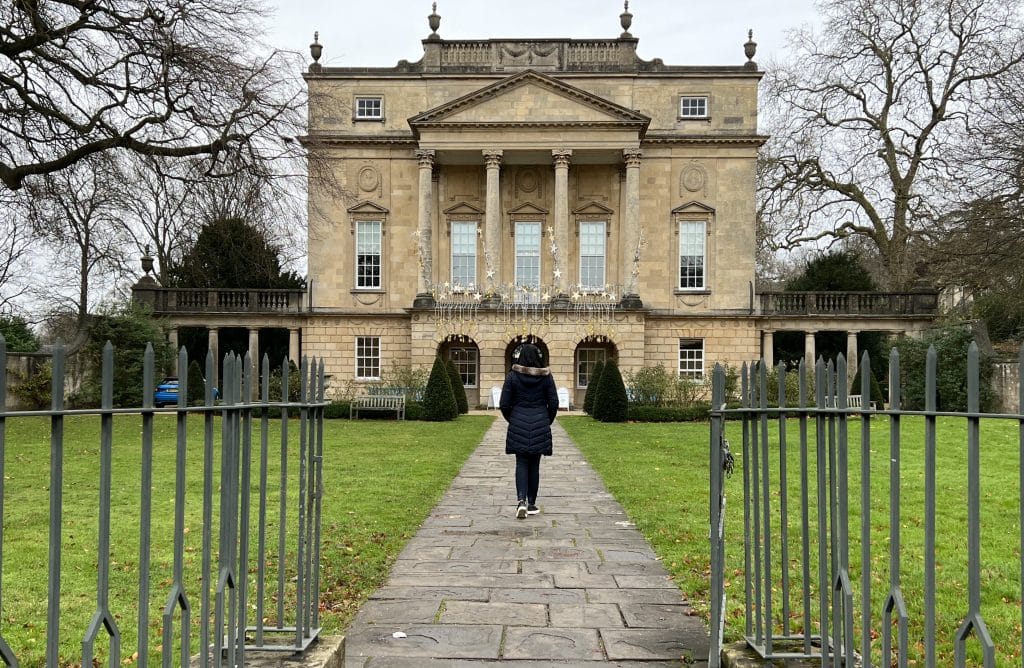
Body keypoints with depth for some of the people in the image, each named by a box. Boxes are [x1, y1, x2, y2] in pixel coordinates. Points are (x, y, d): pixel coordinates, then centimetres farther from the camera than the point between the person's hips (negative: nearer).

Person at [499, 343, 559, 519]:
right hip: (540, 425, 1)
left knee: (521, 463, 4)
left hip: (518, 425, -1)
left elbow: (504, 405, -3)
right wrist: (547, 422, 17)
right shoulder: (546, 376, -1)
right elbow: (553, 404, 1)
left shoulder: (512, 376, -5)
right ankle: (531, 503, 14)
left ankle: (521, 500, -14)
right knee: (534, 465, 9)